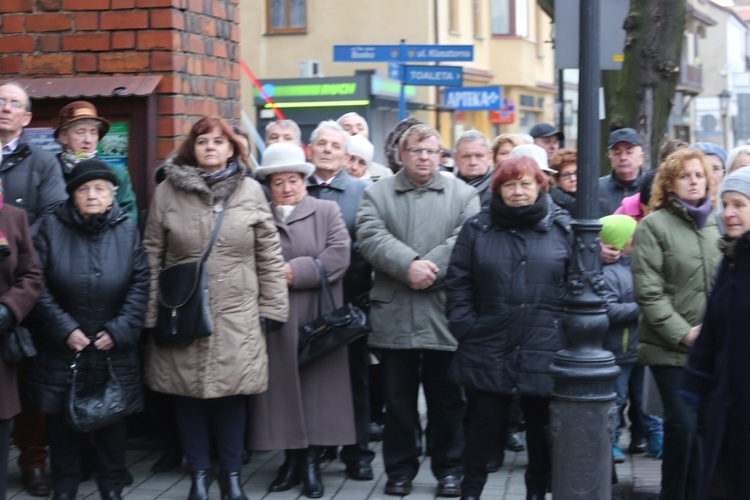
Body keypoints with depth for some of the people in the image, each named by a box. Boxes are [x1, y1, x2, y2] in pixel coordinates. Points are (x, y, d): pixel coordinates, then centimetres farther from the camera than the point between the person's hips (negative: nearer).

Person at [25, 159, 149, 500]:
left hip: (114, 352, 1)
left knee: (114, 421, 8)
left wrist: (119, 330, -10)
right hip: (62, 349, -1)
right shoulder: (52, 227, -3)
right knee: (63, 420, 8)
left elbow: (140, 284, -2)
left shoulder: (127, 230, 1)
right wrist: (65, 329, -13)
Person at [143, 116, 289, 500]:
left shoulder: (250, 191, 4)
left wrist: (271, 308, 2)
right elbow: (152, 255, 3)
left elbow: (269, 255, 5)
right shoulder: (168, 192, 2)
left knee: (234, 393, 3)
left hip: (237, 316, 0)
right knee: (189, 393, 5)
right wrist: (150, 312, 0)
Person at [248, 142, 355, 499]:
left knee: (316, 389, 1)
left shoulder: (327, 211, 6)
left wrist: (296, 272, -13)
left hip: (315, 321, -1)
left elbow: (338, 256, -8)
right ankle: (291, 460, 14)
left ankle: (311, 463, 8)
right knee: (281, 389, 4)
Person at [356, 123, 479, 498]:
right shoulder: (377, 194, 8)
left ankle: (449, 470, 19)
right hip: (394, 315, 0)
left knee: (446, 399, 7)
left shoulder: (463, 194, 7)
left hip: (445, 315, 0)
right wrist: (409, 266, -21)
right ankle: (399, 470, 19)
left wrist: (431, 268, -17)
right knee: (398, 399, 8)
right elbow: (371, 238, -8)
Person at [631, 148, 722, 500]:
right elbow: (648, 291, -9)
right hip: (669, 347, -4)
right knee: (683, 423, -9)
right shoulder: (653, 226, -3)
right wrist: (682, 332, -13)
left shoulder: (715, 226, 13)